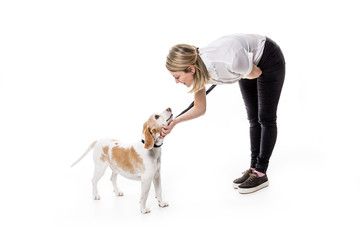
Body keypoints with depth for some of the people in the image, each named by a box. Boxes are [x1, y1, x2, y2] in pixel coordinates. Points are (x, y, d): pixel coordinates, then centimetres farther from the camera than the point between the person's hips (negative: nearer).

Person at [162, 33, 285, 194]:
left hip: (269, 60, -6)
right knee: (253, 118, 11)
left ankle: (261, 173, 8)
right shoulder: (198, 71, -23)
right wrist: (174, 122, -23)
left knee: (266, 118, 0)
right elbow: (200, 108, -9)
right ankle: (253, 168, 20)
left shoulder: (231, 61, -44)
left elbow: (256, 73, -20)